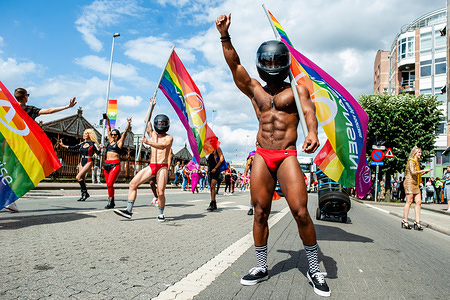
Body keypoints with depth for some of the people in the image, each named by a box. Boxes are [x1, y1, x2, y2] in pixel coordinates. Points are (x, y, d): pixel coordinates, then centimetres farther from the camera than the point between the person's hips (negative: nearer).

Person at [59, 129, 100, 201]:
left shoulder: (93, 144, -6)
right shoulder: (82, 143, 12)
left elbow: (98, 152, -13)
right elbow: (74, 147, 16)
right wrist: (63, 145, 17)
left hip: (88, 162, -7)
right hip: (82, 162, 7)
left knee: (78, 177, -19)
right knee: (82, 179, 6)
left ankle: (85, 193, -8)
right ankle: (83, 195, 14)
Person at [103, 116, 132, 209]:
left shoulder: (119, 142, 3)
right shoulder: (110, 141, 17)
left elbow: (125, 132, -5)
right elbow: (108, 130, 24)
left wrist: (128, 123, -11)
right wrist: (107, 120, 25)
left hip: (115, 165, -6)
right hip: (107, 164, 7)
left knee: (110, 183, -16)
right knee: (108, 184, 7)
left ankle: (110, 202, -7)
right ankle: (111, 202, 17)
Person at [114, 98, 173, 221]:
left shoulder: (169, 138, 2)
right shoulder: (152, 135, 19)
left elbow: (162, 146, -18)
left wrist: (148, 142, -32)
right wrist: (152, 106, 10)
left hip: (162, 167, -5)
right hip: (151, 166, 5)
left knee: (160, 192, -15)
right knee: (133, 184, -6)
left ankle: (160, 213, 6)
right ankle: (129, 210, -2)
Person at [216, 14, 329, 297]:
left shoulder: (297, 89, 8)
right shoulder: (255, 90, 15)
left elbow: (309, 110, -10)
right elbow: (234, 64, 6)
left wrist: (312, 132, -31)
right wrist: (225, 35, -6)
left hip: (288, 156, -2)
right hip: (261, 157, 3)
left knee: (301, 212, -8)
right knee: (260, 213, 5)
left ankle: (315, 269, 13)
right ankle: (261, 267, 20)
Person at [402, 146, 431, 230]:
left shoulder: (416, 162, 21)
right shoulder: (411, 161, -6)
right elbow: (413, 172, -19)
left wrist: (423, 173, 9)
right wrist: (423, 170, -13)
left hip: (415, 184, 9)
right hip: (410, 182, -9)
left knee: (418, 201, -1)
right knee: (409, 202, -6)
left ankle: (417, 222, -1)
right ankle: (405, 221, 1)